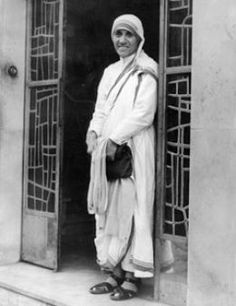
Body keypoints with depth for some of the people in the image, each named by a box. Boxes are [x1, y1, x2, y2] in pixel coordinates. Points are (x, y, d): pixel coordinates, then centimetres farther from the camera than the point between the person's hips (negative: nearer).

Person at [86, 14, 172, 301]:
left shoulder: (145, 71, -2)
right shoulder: (109, 72, 20)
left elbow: (143, 113, -12)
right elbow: (101, 110, 16)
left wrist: (114, 140, -16)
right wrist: (94, 132, -3)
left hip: (133, 150, -7)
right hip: (107, 150, 7)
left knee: (132, 208, -6)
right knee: (108, 209, 6)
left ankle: (132, 277, 0)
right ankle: (114, 273, 13)